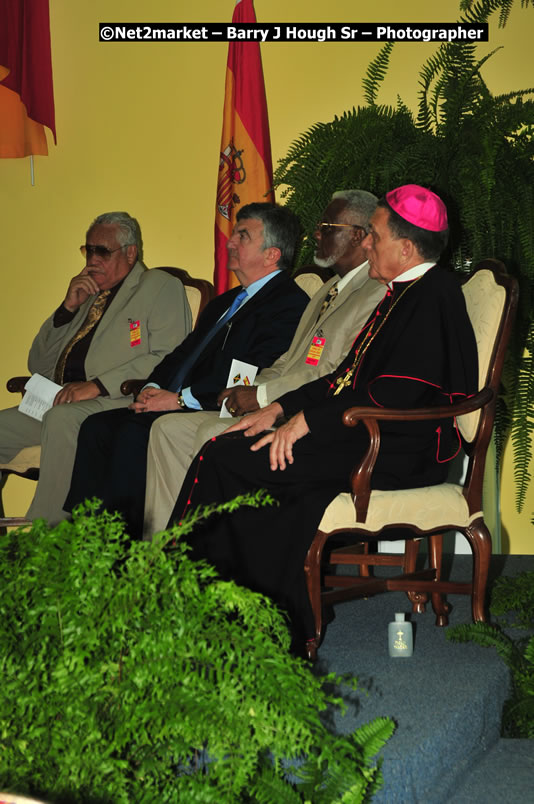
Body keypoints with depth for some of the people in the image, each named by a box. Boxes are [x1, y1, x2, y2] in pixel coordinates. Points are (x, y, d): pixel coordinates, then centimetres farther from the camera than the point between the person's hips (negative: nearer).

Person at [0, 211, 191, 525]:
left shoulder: (162, 287, 6)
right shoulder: (88, 295, 26)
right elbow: (39, 365, 23)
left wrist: (98, 384, -19)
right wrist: (68, 308, 8)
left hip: (120, 402, -7)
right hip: (63, 402, 8)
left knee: (62, 419, -36)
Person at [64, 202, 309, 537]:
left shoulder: (289, 303, -6)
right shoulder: (225, 302, 27)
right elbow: (182, 355, 24)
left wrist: (182, 398, -17)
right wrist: (153, 389, 2)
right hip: (179, 408, 9)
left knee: (135, 432, -28)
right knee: (98, 426, -8)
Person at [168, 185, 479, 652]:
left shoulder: (433, 294, -12)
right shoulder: (403, 293, 19)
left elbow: (397, 392, -21)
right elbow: (349, 376, 20)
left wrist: (306, 421, -17)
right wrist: (281, 408, 10)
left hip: (397, 451, -10)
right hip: (368, 435, 10)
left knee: (229, 462, -18)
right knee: (223, 453, -6)